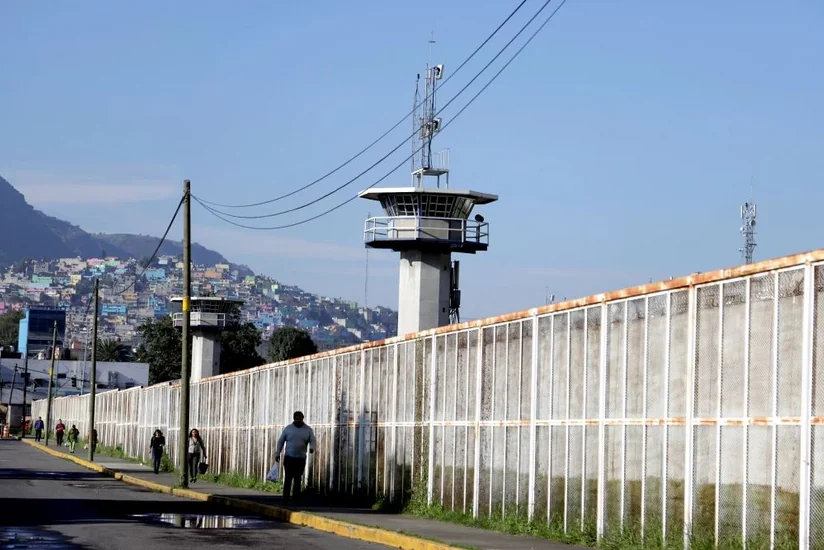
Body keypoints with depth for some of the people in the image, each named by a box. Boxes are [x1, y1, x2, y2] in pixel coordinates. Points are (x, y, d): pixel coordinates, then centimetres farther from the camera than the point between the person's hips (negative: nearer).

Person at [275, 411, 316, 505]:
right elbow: (281, 441, 6)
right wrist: (277, 453, 2)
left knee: (297, 479, 5)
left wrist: (312, 448, -27)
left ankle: (297, 498, 8)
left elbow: (313, 442, -4)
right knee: (288, 478, -8)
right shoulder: (288, 429, 1)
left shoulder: (308, 430, 2)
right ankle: (286, 498, -8)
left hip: (301, 459, 1)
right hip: (289, 457, -1)